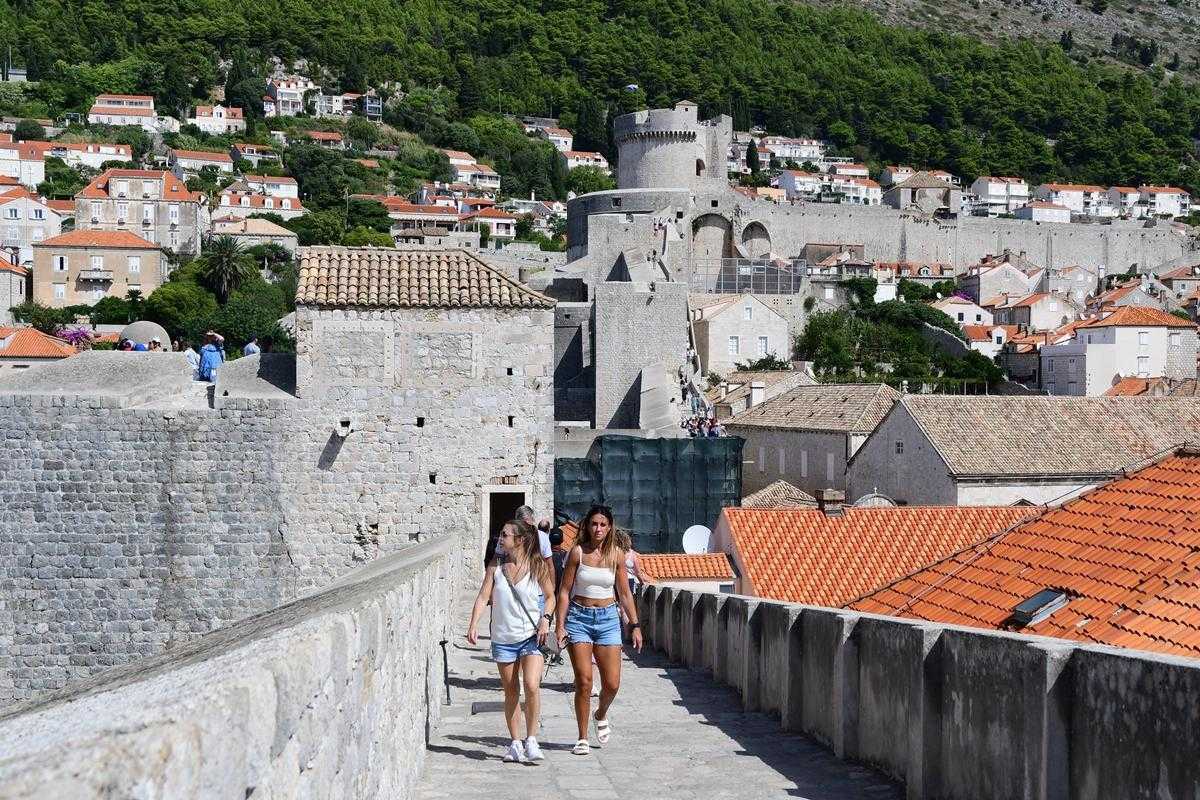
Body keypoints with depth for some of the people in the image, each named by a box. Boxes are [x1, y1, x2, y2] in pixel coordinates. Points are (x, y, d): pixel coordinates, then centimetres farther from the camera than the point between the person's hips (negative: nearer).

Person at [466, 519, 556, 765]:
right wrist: (472, 626, -12)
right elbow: (483, 597, -1)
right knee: (511, 693, 8)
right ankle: (515, 743, 20)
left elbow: (550, 596, 7)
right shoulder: (496, 565, 1)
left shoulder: (537, 566, -4)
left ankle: (531, 740, -6)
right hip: (503, 638, 3)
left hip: (531, 636, -3)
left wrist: (546, 619, -10)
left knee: (531, 687, -19)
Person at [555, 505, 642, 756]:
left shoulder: (616, 555, 2)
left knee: (612, 684, -2)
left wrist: (635, 625, 5)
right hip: (579, 617, -2)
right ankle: (583, 738, 4)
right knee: (583, 681, -7)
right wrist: (560, 625, -7)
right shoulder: (578, 552, -3)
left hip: (608, 619, 2)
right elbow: (564, 591, -1)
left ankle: (601, 715, 31)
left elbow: (625, 594, 8)